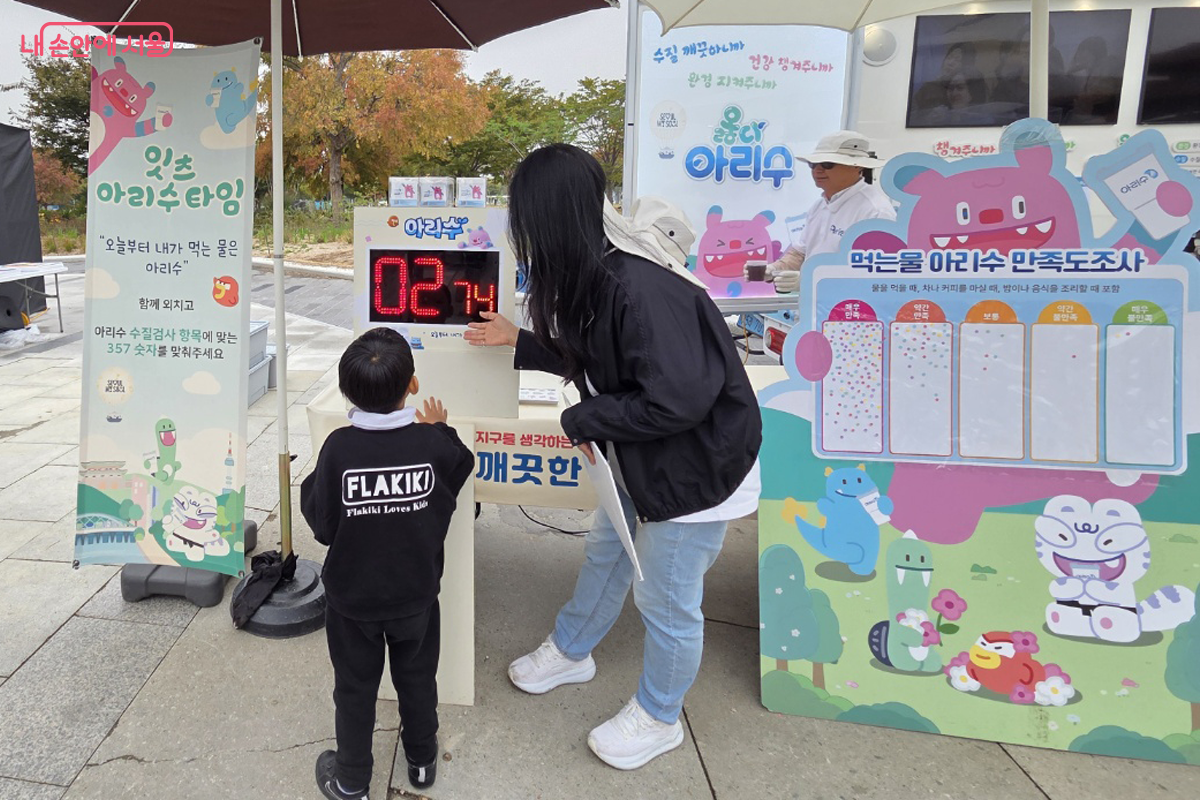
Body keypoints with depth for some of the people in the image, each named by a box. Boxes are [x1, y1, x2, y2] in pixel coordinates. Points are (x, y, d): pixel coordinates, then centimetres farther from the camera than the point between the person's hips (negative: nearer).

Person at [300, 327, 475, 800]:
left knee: (355, 688, 19)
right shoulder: (434, 443, -20)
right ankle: (422, 760, 43)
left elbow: (322, 526, -16)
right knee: (417, 678, 23)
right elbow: (462, 469, 1)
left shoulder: (338, 448, -23)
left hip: (352, 597, -1)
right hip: (416, 595, 1)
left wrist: (310, 483, 0)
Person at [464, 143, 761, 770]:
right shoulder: (596, 273, -3)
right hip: (639, 460, 9)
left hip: (694, 467, -9)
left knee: (665, 599, 9)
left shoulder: (640, 290, -34)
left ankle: (658, 718, 36)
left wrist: (584, 421, -21)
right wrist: (519, 343, 14)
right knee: (605, 552, 26)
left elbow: (678, 400, -34)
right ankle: (571, 652, 53)